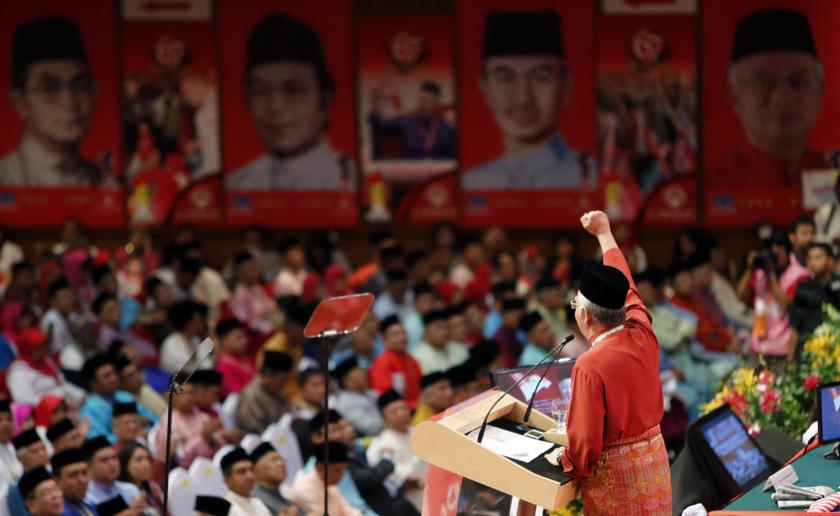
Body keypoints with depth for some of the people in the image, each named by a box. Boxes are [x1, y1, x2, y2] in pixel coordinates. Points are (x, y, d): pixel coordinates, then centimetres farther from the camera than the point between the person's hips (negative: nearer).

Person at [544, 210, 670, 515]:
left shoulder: (590, 367, -23)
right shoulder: (643, 336, -5)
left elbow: (586, 439, -21)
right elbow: (625, 287, 14)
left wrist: (566, 461, 1)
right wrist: (604, 233, 28)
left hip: (614, 473, -6)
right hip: (654, 461, 6)